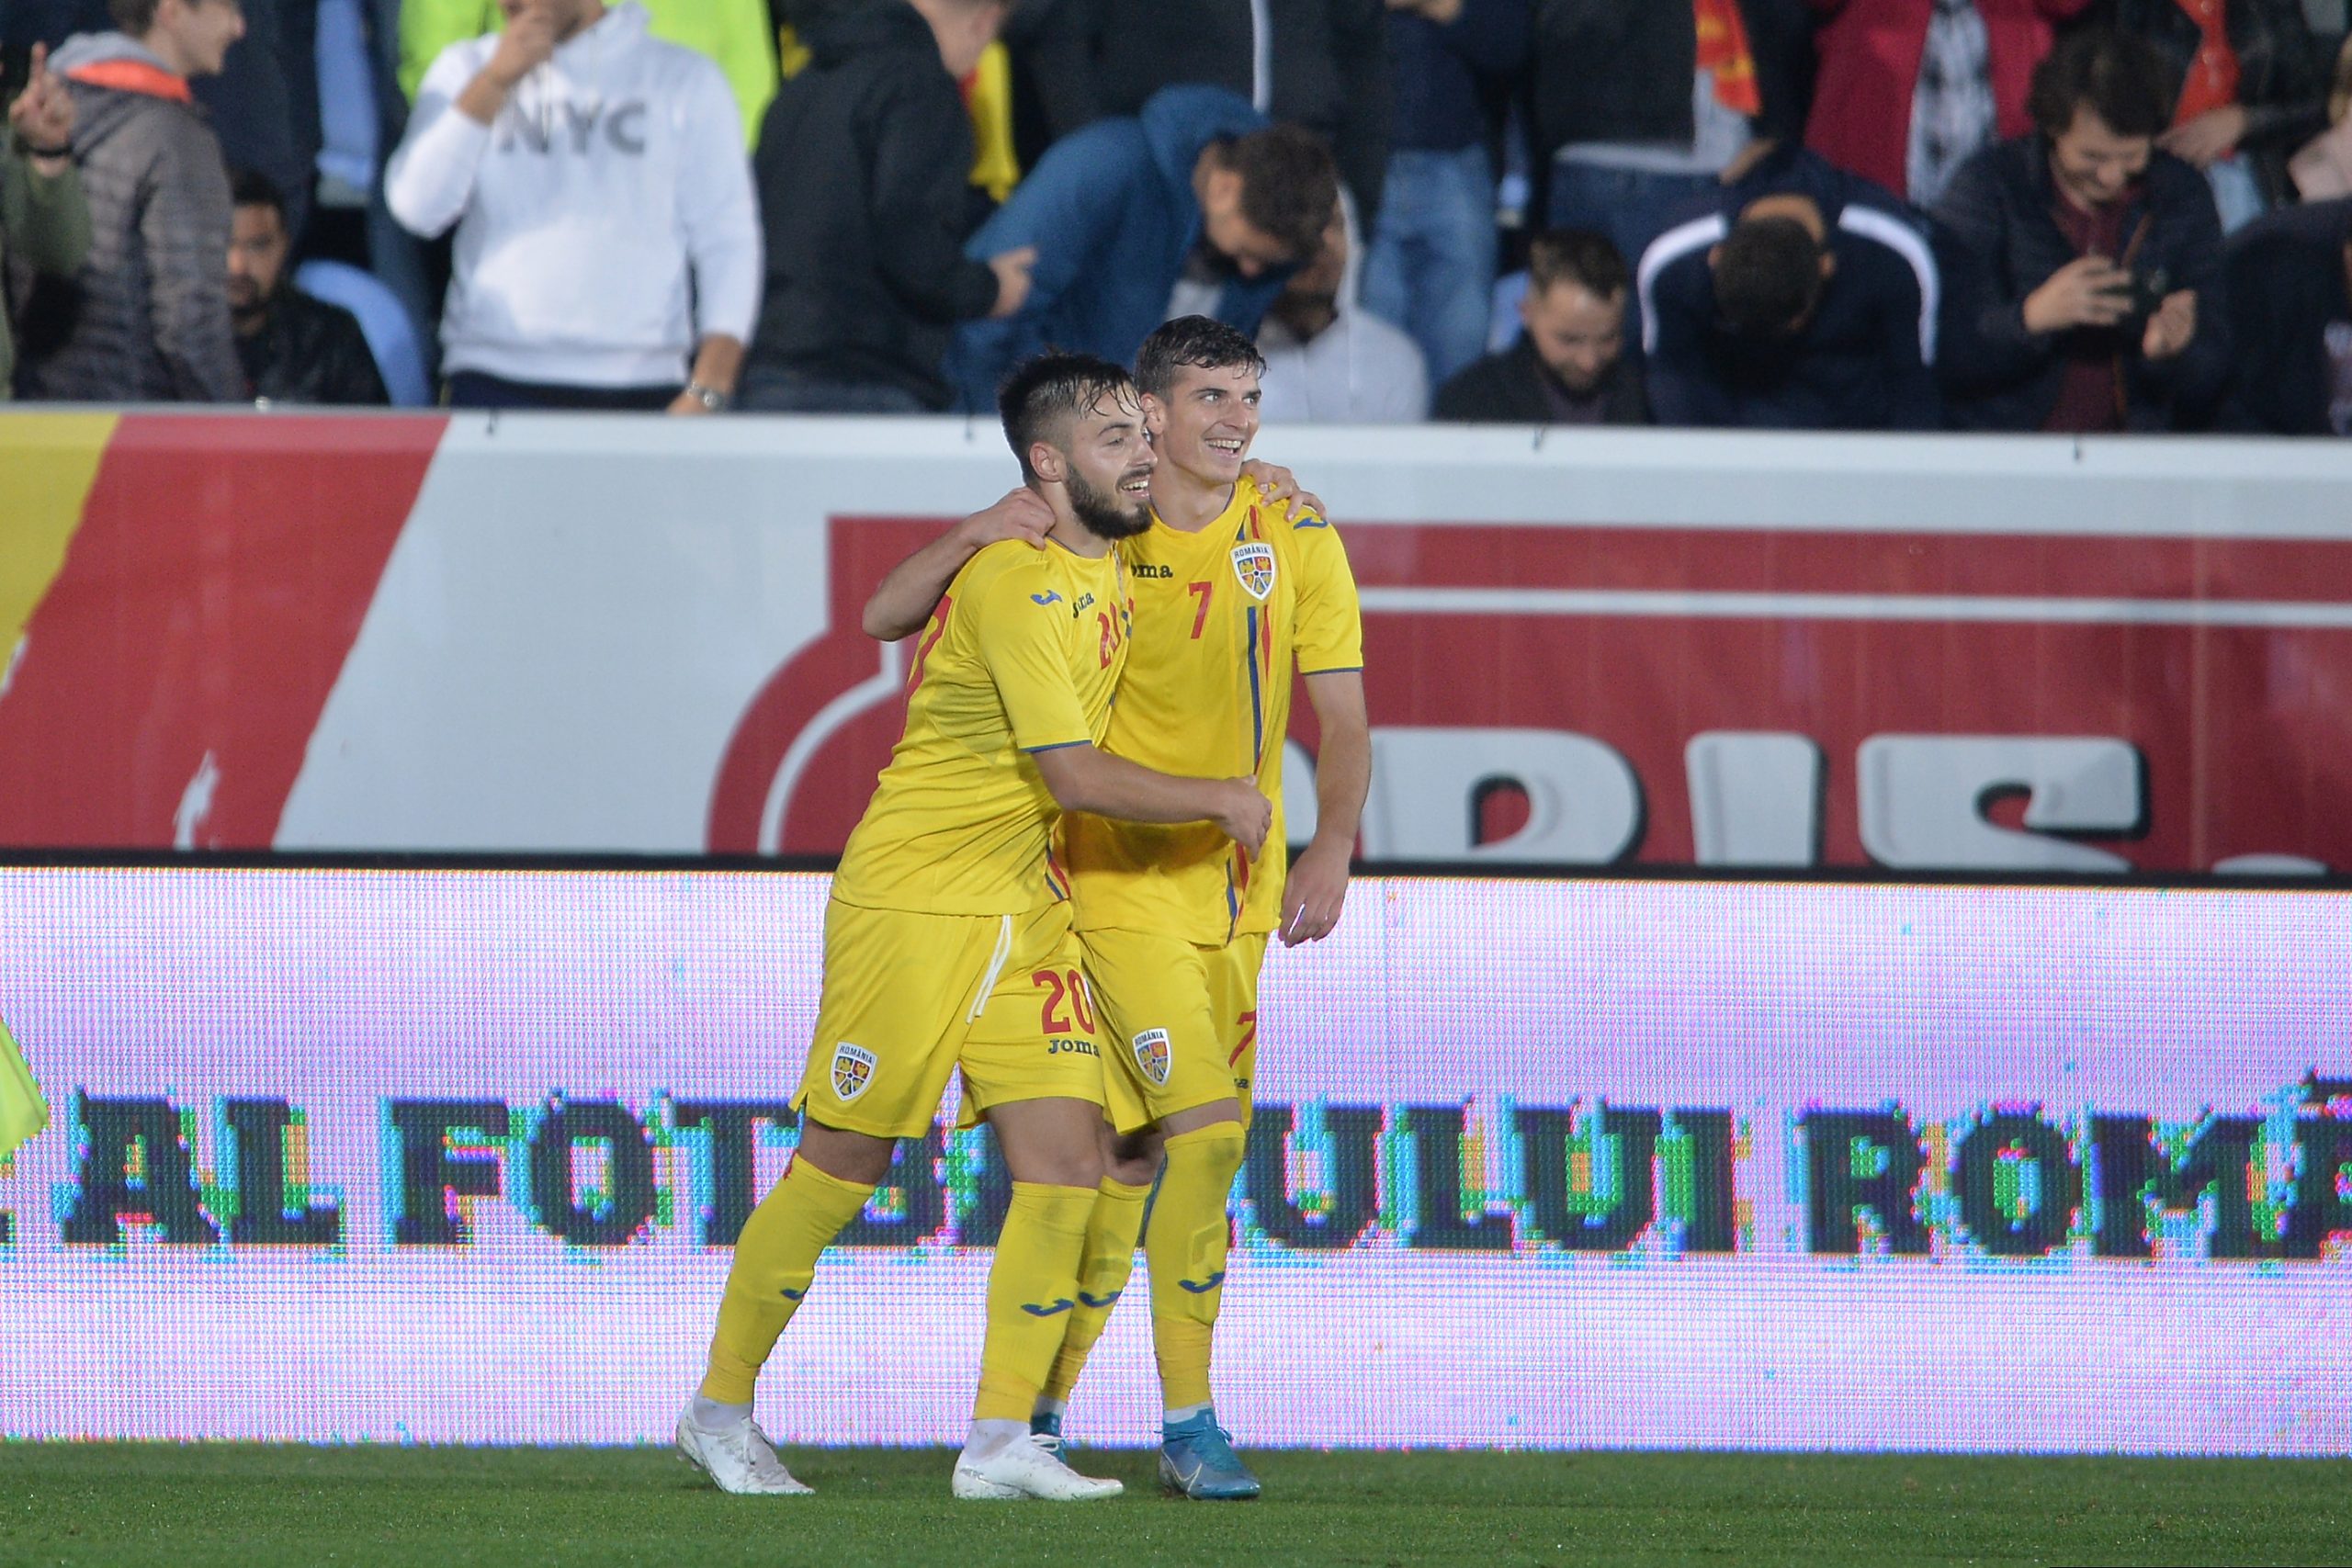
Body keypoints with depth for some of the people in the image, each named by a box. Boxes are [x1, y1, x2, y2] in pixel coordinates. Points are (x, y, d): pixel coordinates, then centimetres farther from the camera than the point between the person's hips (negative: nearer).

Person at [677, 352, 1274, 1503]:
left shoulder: (1102, 560, 9)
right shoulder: (1018, 583, -20)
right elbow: (1076, 775, -23)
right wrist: (1222, 801, -11)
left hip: (1025, 908, 8)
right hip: (913, 893, -8)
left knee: (1066, 1165, -3)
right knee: (839, 1168, 0)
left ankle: (1001, 1443, 0)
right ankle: (721, 1410, 15)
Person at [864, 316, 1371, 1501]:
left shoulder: (1295, 535, 1)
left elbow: (1342, 714, 2)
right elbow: (885, 619, -7)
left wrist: (1332, 849, -14)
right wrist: (979, 534, -24)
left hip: (1237, 885, 4)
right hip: (1119, 878, -4)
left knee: (1138, 1153, 8)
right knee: (1209, 1127, -17)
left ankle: (1039, 1412, 21)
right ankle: (1188, 1423, -10)